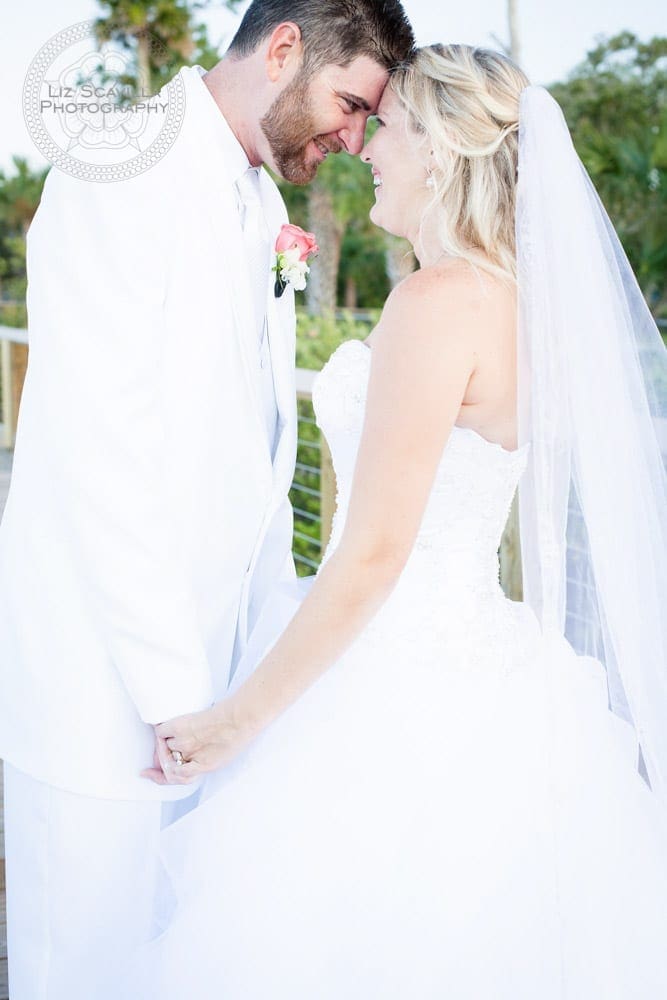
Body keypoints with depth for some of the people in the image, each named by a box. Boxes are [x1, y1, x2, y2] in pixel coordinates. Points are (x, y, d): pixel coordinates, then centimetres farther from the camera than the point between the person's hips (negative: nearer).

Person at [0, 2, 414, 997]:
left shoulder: (261, 205, 13)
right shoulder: (121, 169, -13)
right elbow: (101, 452, -20)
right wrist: (176, 693, -19)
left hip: (213, 671, 8)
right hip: (107, 683, -7)